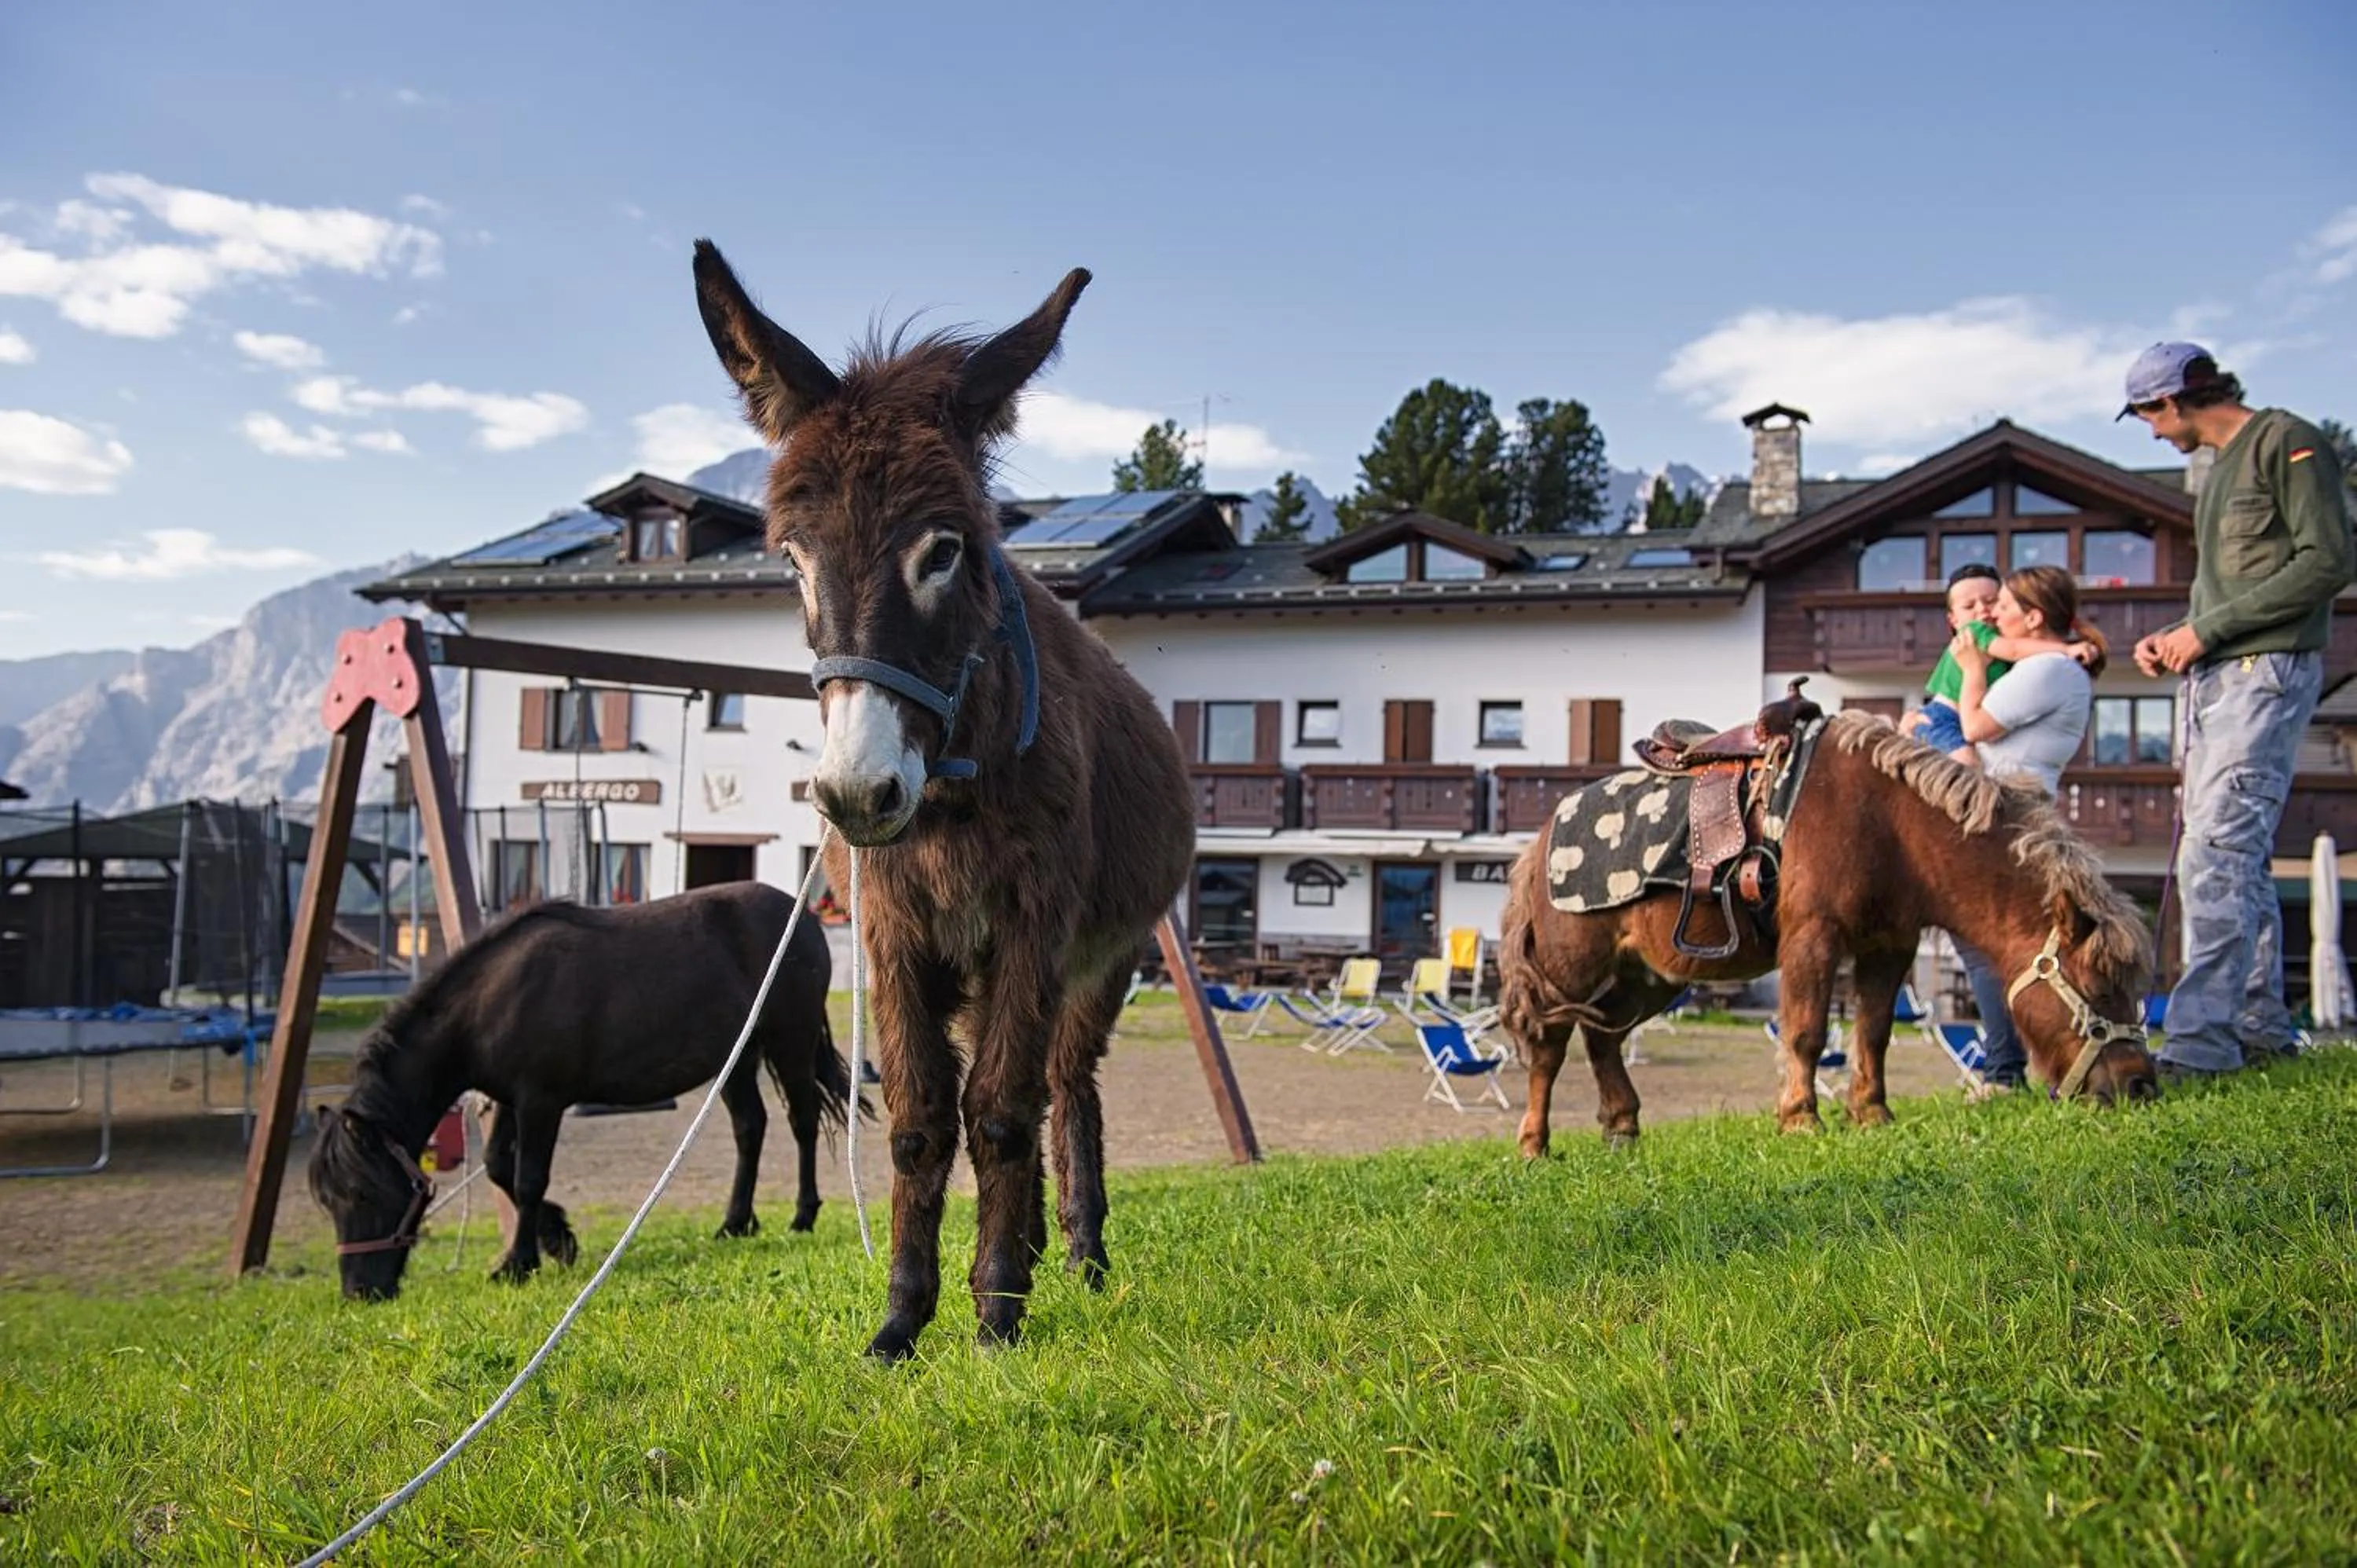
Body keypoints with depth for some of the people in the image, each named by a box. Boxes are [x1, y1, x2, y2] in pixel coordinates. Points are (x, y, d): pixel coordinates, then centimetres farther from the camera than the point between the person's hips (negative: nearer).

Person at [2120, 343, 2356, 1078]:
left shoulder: (2287, 442, -5)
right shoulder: (2221, 466, 22)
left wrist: (2208, 628, -14)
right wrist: (2176, 638, 10)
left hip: (2267, 672, -9)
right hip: (2214, 678, 9)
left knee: (2216, 856, -16)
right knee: (2239, 857, 10)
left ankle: (2200, 1043, -18)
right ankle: (2260, 1028, 17)